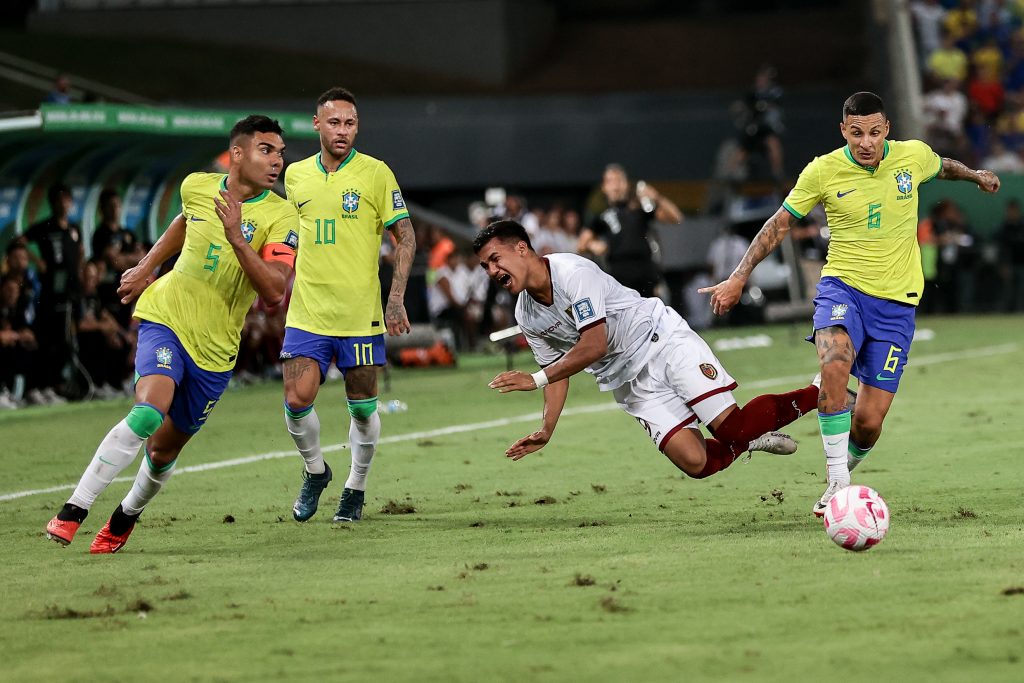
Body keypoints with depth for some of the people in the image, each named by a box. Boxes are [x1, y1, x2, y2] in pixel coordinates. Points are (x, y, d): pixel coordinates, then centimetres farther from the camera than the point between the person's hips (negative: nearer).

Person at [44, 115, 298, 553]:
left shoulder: (280, 217, -11)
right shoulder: (196, 187, -2)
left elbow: (275, 291, -24)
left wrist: (237, 238, -32)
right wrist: (146, 267, 25)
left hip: (214, 349, 1)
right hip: (165, 318, -1)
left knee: (164, 449, 8)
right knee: (149, 410, -27)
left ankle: (125, 517, 38)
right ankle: (72, 513, -27)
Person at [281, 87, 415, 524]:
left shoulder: (375, 173, -4)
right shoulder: (295, 175, 7)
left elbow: (405, 238, -1)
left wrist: (396, 299, -9)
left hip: (360, 314, -2)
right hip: (307, 312, 2)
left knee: (363, 408, 4)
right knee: (296, 400, -9)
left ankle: (355, 489, 24)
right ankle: (315, 471, 18)